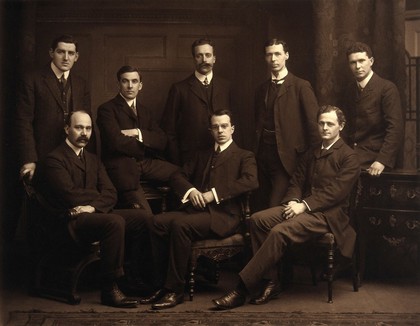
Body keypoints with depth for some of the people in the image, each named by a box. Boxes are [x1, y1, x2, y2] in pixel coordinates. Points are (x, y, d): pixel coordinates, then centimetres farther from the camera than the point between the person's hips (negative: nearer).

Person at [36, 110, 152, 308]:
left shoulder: (93, 160, 22)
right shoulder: (54, 160, 0)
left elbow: (110, 194, 8)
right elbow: (71, 195, -15)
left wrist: (92, 206, -12)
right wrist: (98, 195, -1)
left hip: (95, 214, 7)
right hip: (71, 221, -7)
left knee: (144, 218, -14)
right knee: (115, 222, -34)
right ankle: (110, 289, -27)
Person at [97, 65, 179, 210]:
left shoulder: (144, 111, 23)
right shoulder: (107, 109, 3)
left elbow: (162, 141, 10)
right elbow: (117, 142, -11)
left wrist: (138, 133, -7)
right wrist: (147, 146, 3)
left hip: (147, 163, 6)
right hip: (121, 165, -6)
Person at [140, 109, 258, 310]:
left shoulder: (244, 156, 11)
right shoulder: (202, 156, 29)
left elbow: (251, 181, -10)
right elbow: (178, 177, 20)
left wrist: (215, 194, -17)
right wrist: (190, 190, -4)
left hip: (223, 216, -5)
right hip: (196, 210, 6)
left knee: (179, 224, -32)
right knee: (158, 222, -22)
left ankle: (175, 291, -26)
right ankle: (162, 285, -17)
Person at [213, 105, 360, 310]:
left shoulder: (349, 157, -1)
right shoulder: (311, 154, 23)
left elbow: (336, 192, -12)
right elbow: (296, 182, 17)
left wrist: (304, 205, -19)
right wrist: (293, 201, -6)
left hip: (328, 214, -7)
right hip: (303, 207, 7)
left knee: (280, 231, -31)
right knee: (257, 219, -18)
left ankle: (242, 289, -28)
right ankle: (269, 281, -16)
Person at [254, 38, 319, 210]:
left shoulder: (301, 86, -3)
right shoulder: (262, 89, 15)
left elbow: (313, 122, -5)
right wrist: (257, 150, 8)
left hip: (286, 157, -6)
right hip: (263, 156, 6)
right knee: (261, 207, 9)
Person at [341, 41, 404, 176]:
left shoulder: (387, 88, -7)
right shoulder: (350, 90, 13)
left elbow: (395, 128, -13)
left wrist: (382, 161, -22)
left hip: (374, 157, -5)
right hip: (351, 153, 5)